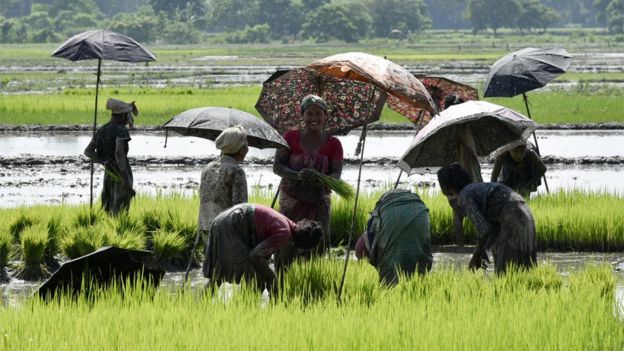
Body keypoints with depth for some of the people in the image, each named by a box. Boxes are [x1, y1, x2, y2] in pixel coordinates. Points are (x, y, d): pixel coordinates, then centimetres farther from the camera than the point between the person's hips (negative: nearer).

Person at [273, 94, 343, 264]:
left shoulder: (333, 144, 2)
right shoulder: (291, 137, 0)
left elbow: (336, 174, -6)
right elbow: (277, 166, -6)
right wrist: (297, 176, -26)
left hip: (318, 202, 1)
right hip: (291, 199, -1)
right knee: (287, 248, -9)